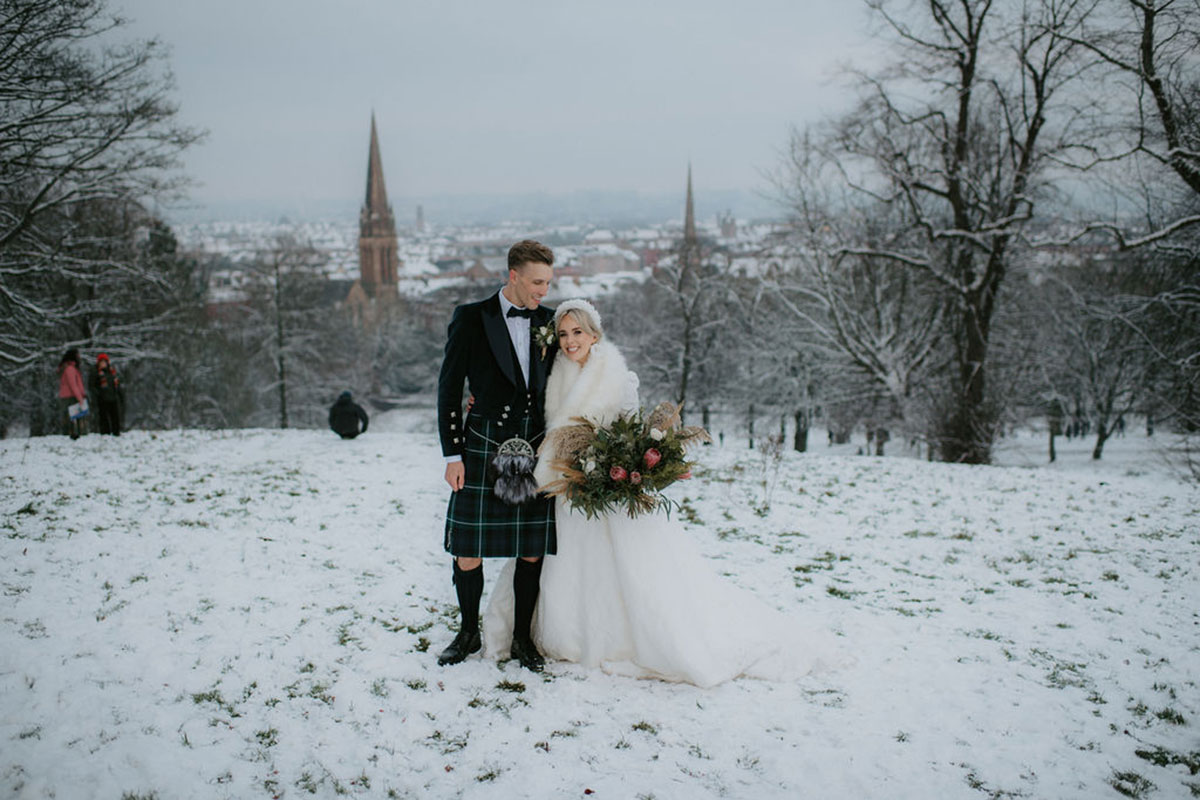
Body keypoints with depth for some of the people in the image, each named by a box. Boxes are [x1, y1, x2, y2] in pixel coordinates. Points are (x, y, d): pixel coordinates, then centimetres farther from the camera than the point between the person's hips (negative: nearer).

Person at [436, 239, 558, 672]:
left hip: (535, 451, 3)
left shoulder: (548, 321, 8)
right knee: (467, 553, 3)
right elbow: (449, 389, -1)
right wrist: (452, 454, -5)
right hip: (483, 449, -3)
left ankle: (522, 637, 24)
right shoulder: (471, 318, -3)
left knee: (532, 551, 7)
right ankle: (469, 633, 25)